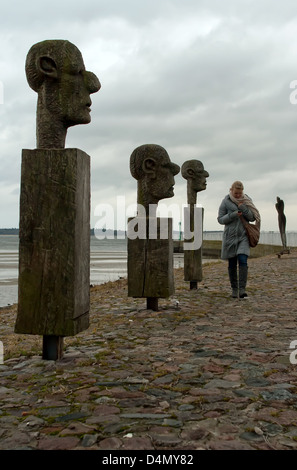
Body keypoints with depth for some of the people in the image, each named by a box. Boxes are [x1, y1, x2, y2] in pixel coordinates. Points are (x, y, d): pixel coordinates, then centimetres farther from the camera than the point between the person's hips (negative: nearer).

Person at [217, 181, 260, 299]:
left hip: (243, 236, 0)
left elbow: (252, 218, 2)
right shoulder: (226, 202, -1)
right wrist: (233, 215, -17)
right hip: (230, 236, 0)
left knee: (243, 261, -15)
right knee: (232, 264, 5)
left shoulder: (247, 200, 4)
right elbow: (220, 219, -2)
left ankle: (242, 290, -17)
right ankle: (234, 289, 18)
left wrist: (244, 209, -14)